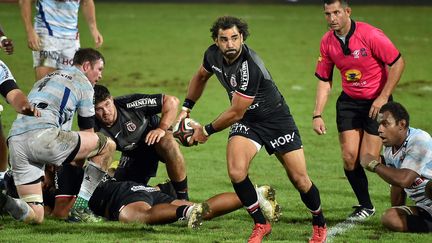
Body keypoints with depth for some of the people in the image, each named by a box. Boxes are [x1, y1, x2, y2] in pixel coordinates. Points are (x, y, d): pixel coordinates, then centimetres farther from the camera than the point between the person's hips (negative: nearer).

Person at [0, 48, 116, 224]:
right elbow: (87, 133, 19)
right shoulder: (83, 83, 14)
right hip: (42, 135, -7)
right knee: (107, 145, 8)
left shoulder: (46, 79, 36)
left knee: (35, 216, 8)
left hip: (14, 141, 7)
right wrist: (78, 166, 34)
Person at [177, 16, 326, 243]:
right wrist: (185, 109, 15)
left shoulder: (250, 67, -34)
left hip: (276, 119, -5)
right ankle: (260, 224, -1)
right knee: (236, 171, -21)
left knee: (300, 180, -2)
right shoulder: (213, 54, -11)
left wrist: (206, 131, -12)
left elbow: (235, 113, -25)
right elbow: (200, 77, 15)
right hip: (246, 122, 5)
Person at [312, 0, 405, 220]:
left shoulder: (370, 35, -19)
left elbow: (398, 63, -14)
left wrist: (383, 98, -15)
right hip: (349, 101, 4)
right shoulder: (327, 42, -2)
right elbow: (324, 81, 5)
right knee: (349, 158, -5)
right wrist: (317, 115, -2)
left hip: (376, 102, -4)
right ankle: (365, 206, 14)